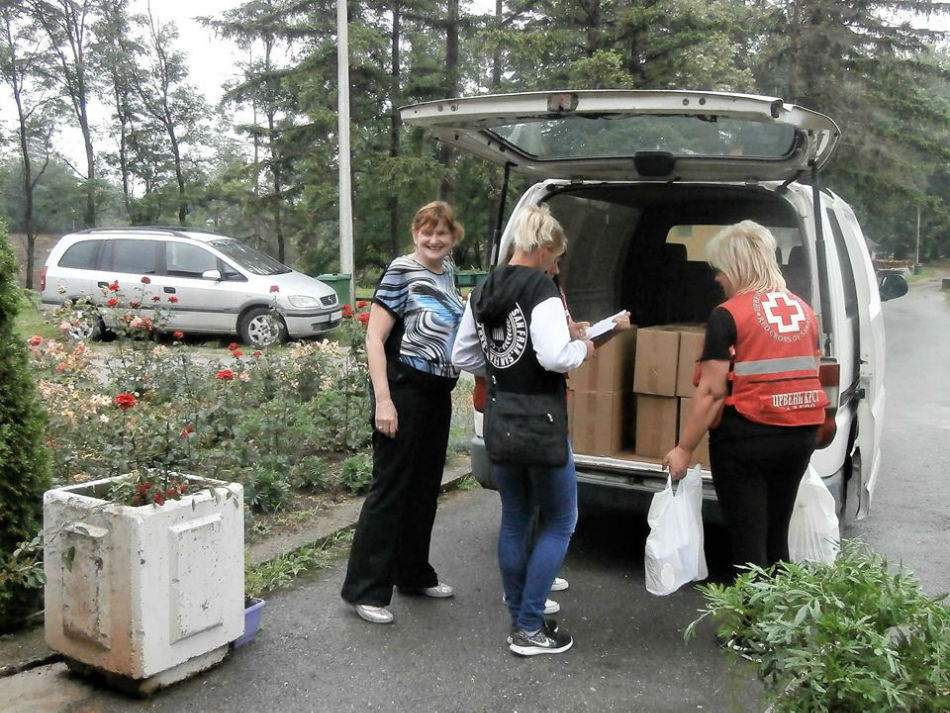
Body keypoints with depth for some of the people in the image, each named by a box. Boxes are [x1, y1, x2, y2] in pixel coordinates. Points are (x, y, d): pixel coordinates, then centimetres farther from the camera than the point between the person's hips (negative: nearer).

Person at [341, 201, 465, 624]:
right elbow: (374, 338, -15)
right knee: (390, 486, -4)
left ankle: (414, 573, 31)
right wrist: (383, 399, -22)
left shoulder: (447, 271, 12)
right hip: (404, 388, -8)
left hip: (439, 391, 8)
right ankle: (365, 589, 6)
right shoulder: (402, 271, -11)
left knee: (425, 486, 16)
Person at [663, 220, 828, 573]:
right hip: (801, 434, 7)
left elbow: (712, 391, -16)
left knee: (748, 542, 4)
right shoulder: (803, 309, 8)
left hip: (746, 436, -7)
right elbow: (809, 372, 16)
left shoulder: (728, 316, -13)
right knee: (776, 534, 20)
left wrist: (683, 449, -10)